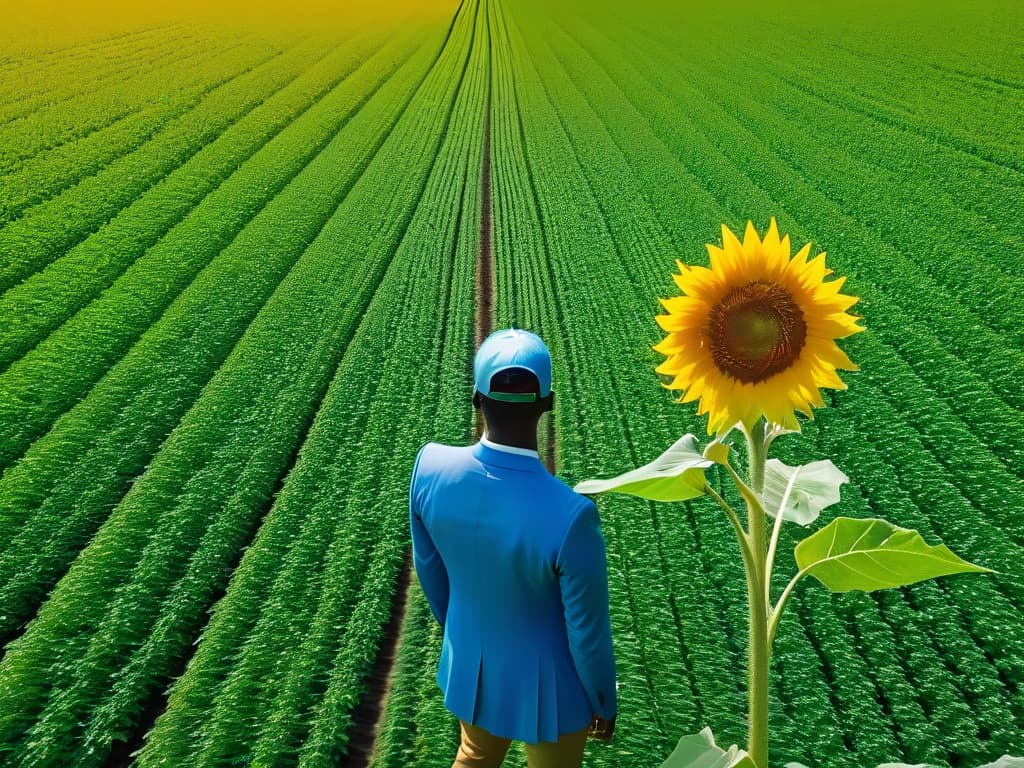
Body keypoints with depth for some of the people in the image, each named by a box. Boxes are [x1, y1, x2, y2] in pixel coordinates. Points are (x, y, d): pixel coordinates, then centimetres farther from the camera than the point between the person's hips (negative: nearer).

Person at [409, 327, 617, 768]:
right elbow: (588, 632, -22)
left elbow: (429, 571, -4)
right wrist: (604, 704, -1)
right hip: (547, 688, -4)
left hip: (470, 668, 4)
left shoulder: (430, 467, -24)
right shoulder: (571, 516, -38)